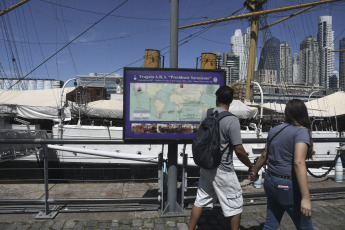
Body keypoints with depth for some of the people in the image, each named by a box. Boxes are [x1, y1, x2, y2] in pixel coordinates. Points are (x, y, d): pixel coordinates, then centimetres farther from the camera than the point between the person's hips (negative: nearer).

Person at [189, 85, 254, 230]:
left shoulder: (205, 115, 0)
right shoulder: (231, 120, -19)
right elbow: (239, 150, -18)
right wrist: (251, 167, -3)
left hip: (205, 167, 6)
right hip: (222, 170, -6)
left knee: (201, 200, 18)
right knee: (235, 204, 12)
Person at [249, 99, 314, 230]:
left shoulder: (274, 130, 6)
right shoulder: (301, 132, -14)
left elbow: (264, 155, 15)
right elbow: (298, 163, -25)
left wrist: (254, 172, 31)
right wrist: (306, 198, -26)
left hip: (270, 181, 7)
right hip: (288, 186, -7)